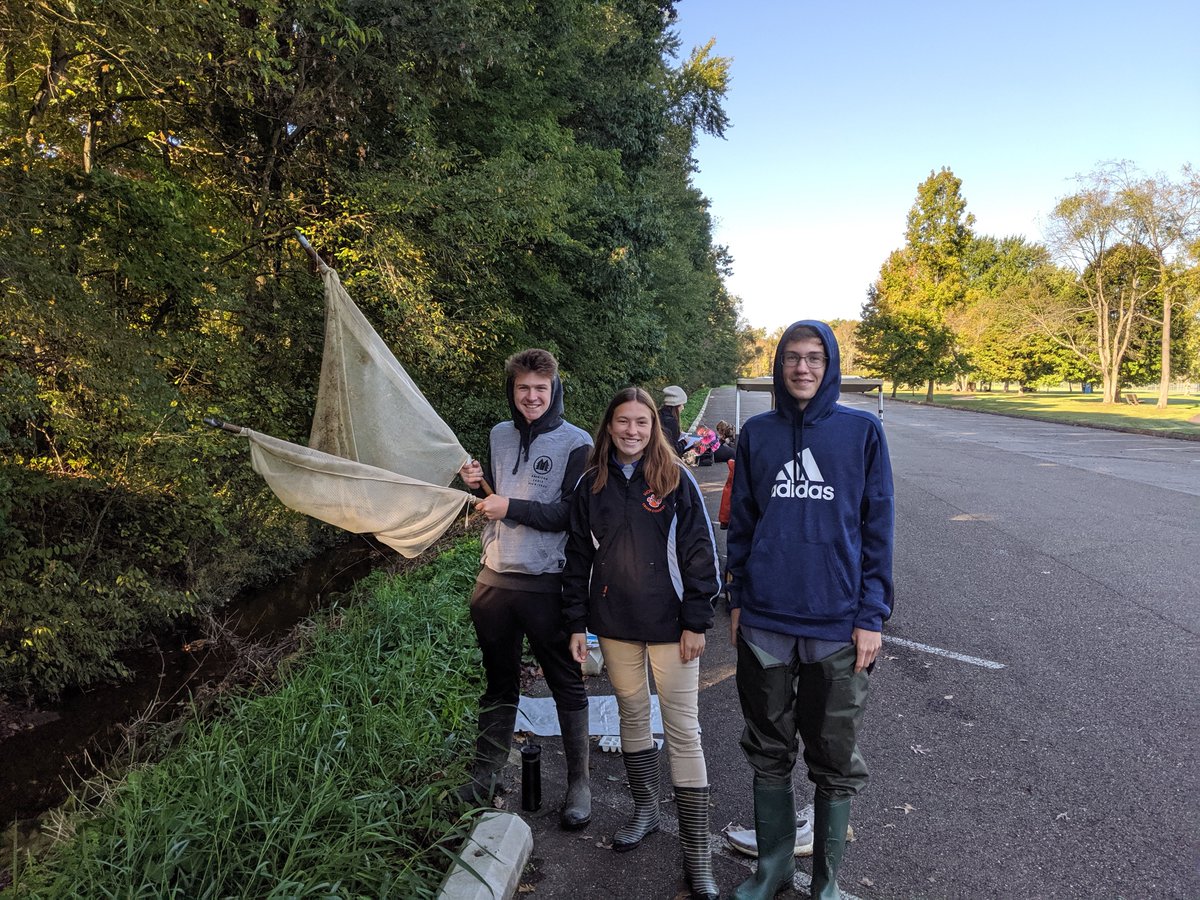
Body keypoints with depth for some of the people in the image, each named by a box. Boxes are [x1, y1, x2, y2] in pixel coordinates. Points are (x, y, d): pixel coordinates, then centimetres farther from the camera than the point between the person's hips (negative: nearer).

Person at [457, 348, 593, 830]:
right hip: (495, 577, 5)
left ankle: (579, 782, 21)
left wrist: (512, 507, -18)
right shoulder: (499, 435, 9)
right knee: (499, 682, 18)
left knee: (567, 684, 7)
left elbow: (574, 515, -14)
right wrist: (477, 485, -3)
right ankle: (485, 773, 32)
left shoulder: (576, 443, -8)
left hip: (547, 584, -5)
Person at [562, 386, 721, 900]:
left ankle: (696, 855, 9)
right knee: (631, 716, 17)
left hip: (669, 624, -3)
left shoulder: (676, 480, -7)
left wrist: (696, 621, -10)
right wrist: (576, 622, 5)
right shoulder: (592, 485, 2)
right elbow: (578, 556, 7)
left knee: (683, 731, 0)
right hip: (614, 624, 4)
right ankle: (645, 809, 39)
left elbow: (699, 552, -6)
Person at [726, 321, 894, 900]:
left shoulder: (862, 431, -3)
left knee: (836, 762, 13)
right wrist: (737, 601, 6)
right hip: (764, 622, 2)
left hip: (839, 624, -2)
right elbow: (740, 522, 8)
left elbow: (877, 528, -2)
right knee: (768, 753, 16)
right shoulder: (757, 434, 3)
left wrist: (871, 616, -6)